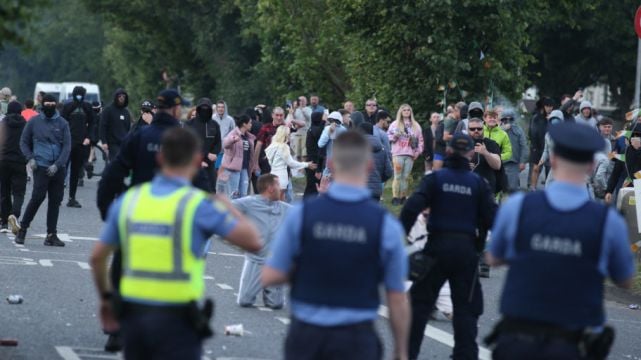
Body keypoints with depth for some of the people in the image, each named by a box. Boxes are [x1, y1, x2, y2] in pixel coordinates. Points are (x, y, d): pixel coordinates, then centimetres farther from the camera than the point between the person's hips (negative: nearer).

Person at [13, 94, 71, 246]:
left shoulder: (63, 123, 6)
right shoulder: (34, 122, 5)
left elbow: (67, 147, 2)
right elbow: (24, 142, 11)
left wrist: (57, 165, -10)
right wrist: (30, 158, -5)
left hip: (58, 169, 2)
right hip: (41, 167, -2)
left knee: (55, 200, 3)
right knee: (38, 197, -12)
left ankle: (51, 234, 9)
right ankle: (22, 228, 2)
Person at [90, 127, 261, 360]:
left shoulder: (129, 200, 5)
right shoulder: (197, 204, -9)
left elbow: (97, 257, 9)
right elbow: (252, 242, -11)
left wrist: (105, 297, 25)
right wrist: (229, 208, 7)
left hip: (133, 314, 5)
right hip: (177, 319, -5)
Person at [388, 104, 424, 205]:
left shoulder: (416, 126, 14)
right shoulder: (395, 124, 6)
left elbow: (420, 140, 15)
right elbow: (388, 136, 4)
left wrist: (418, 151, 5)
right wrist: (395, 136, -16)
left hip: (410, 154, 3)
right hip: (398, 154, -3)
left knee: (406, 177, 1)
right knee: (398, 176, -9)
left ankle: (403, 197, 5)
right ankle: (395, 197, -9)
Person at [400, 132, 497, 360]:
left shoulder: (435, 179, -2)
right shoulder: (478, 183, 1)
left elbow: (413, 207, -14)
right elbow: (491, 217, -3)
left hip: (438, 247, -1)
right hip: (467, 249, 1)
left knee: (420, 301, 9)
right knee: (466, 307, 9)